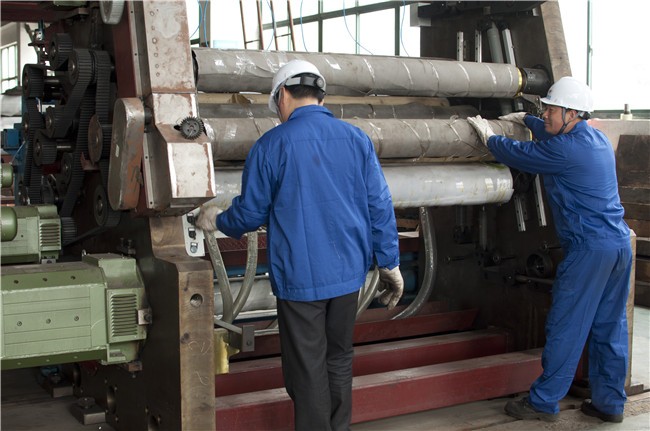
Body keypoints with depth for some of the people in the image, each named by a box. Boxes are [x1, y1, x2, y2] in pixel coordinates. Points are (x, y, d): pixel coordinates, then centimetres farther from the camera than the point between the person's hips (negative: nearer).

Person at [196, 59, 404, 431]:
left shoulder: (271, 145, -8)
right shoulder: (357, 139, 1)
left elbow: (250, 214, -3)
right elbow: (380, 207, 0)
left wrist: (217, 220, 17)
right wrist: (390, 264, 9)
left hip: (300, 277, -4)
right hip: (349, 273, 4)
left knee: (308, 368, 6)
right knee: (339, 358, 18)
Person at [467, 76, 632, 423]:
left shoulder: (565, 150, -14)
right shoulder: (598, 138, 14)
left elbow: (517, 155, -4)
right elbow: (552, 133, 34)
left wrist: (488, 136, 14)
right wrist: (525, 119, 45)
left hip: (589, 248, -9)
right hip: (620, 244, 9)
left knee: (565, 328, -2)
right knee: (609, 327, 13)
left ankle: (543, 402, 6)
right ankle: (610, 402, 20)